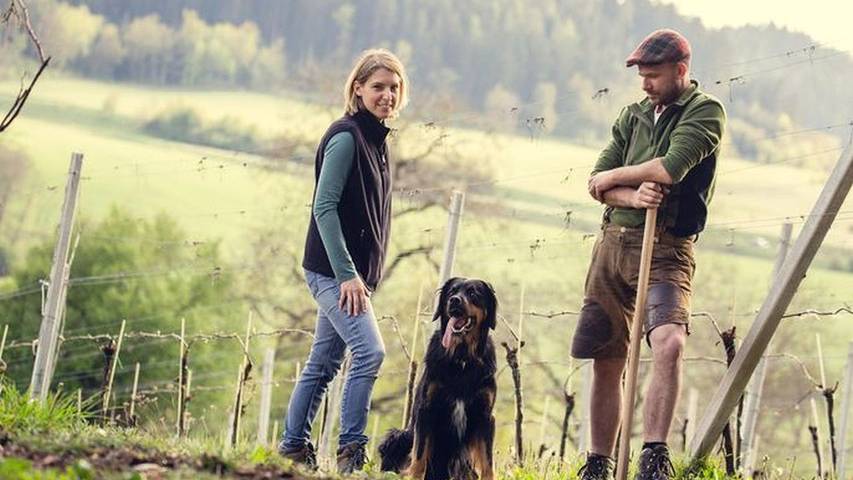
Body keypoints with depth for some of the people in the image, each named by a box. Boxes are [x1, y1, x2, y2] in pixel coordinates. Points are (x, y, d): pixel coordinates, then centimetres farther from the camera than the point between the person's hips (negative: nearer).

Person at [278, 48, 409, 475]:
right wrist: (347, 273, -22)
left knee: (324, 361, 11)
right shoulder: (346, 137, -13)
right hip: (333, 270, -9)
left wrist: (360, 274, 15)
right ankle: (350, 449, -13)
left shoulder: (375, 140, 14)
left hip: (352, 272, 9)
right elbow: (324, 206, -18)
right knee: (369, 351, -16)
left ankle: (293, 446, 16)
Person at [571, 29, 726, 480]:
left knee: (669, 343, -28)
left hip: (666, 249, -5)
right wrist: (632, 195, -13)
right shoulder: (633, 115, 16)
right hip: (613, 241, 6)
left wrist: (611, 178, -2)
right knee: (606, 363, 7)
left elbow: (671, 167, -17)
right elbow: (597, 181, 9)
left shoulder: (705, 112, -2)